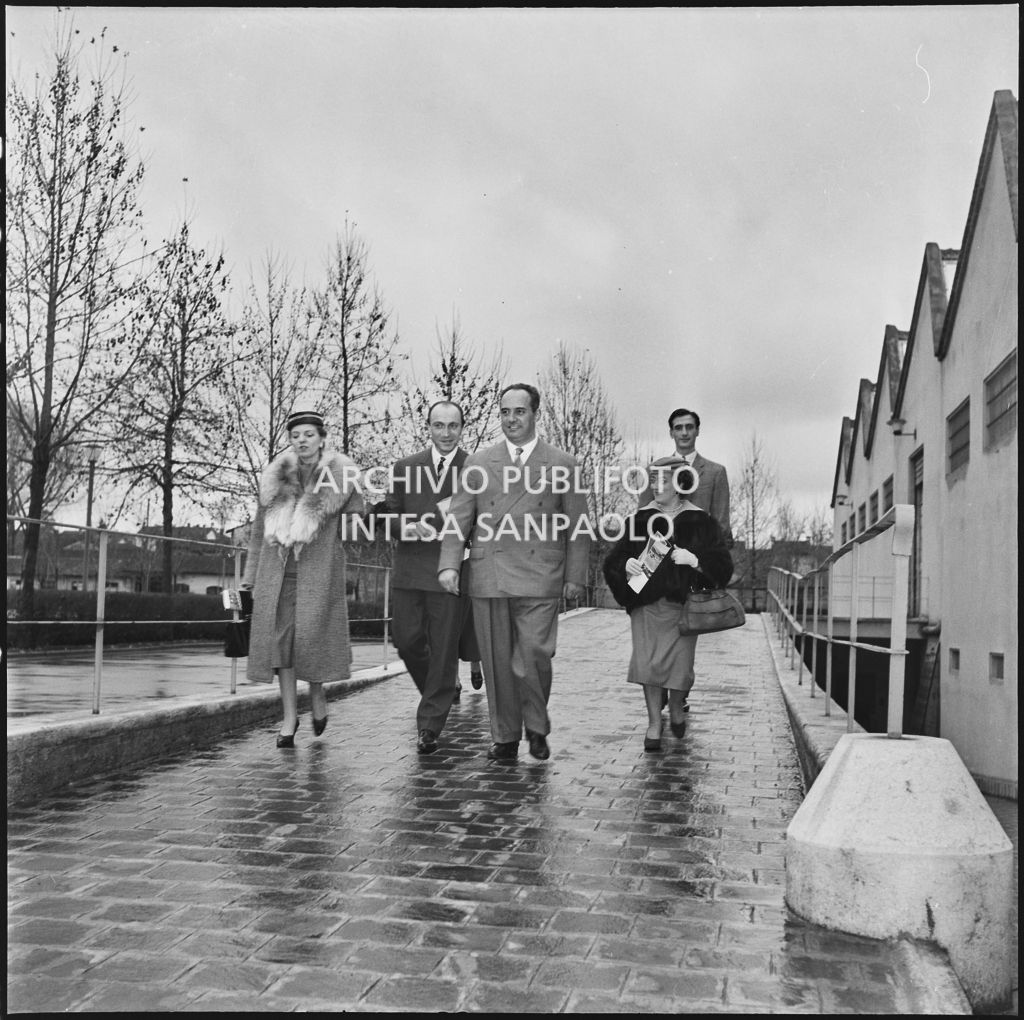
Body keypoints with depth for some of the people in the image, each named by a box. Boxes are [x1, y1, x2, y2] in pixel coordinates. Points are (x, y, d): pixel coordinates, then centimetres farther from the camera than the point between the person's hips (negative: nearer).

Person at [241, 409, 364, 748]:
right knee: (280, 636, -2)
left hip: (319, 568, -3)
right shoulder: (275, 477, 11)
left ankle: (317, 694, 22)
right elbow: (260, 528, 16)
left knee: (312, 634, -8)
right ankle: (289, 718, 6)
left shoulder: (342, 475, 1)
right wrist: (251, 574, 14)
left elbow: (355, 525, 8)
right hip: (277, 567, 3)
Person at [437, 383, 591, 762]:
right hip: (487, 577, 2)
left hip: (540, 578, -2)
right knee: (497, 663, 6)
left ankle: (537, 727, 17)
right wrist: (448, 564, -5)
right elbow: (458, 518, 8)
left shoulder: (562, 464, 8)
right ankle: (505, 738, 21)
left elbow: (578, 526, 8)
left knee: (534, 656, -9)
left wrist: (575, 576, 1)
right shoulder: (478, 462, 13)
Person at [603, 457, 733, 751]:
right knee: (647, 662, -8)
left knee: (679, 664, -2)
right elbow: (612, 561, 7)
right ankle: (654, 722, 10)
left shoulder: (700, 522, 1)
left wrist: (694, 560, -20)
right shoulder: (639, 520, 6)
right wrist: (626, 565, -15)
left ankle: (676, 708, 31)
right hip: (646, 603, 1)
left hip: (682, 605, -1)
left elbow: (723, 566, -4)